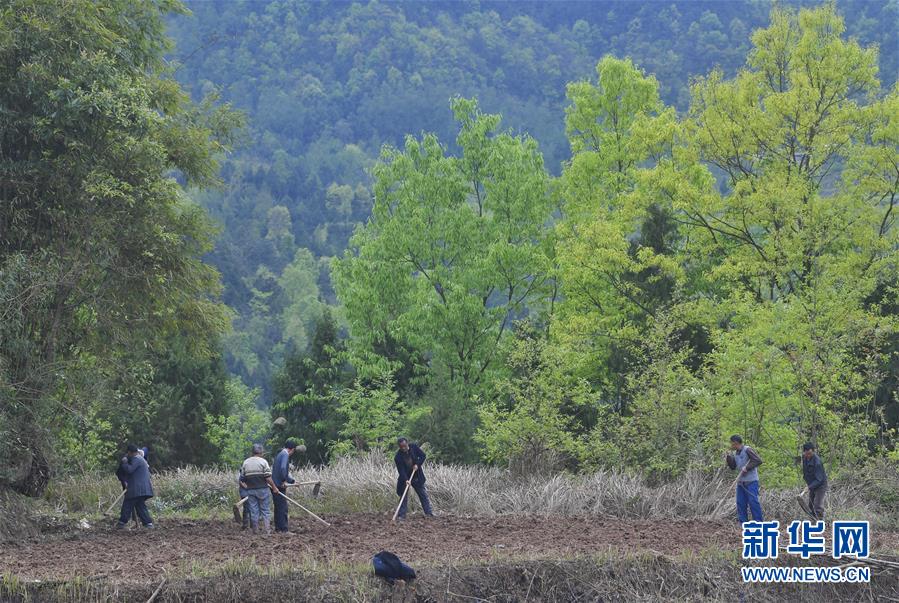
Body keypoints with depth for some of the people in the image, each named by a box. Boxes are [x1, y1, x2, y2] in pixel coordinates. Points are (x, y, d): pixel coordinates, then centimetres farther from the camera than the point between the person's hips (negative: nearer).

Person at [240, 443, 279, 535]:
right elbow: (268, 477, -12)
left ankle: (255, 530, 7)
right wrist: (274, 488, -3)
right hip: (262, 489, -3)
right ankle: (268, 530, -1)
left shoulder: (245, 463, 5)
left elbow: (242, 478, 7)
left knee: (253, 511, 6)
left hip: (250, 490, 3)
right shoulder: (263, 462, -7)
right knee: (265, 510, 4)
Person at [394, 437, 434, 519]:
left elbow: (423, 456, -2)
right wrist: (406, 480, -38)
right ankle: (401, 515, 4)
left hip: (417, 476, 3)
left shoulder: (414, 447, -11)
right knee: (403, 497, -1)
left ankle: (429, 512, 10)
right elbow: (401, 470, -25)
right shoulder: (398, 457, -20)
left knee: (423, 494, 5)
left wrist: (417, 464, -17)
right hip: (405, 478, -2)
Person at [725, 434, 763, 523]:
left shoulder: (747, 450, -11)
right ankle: (744, 524, 12)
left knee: (753, 502, -9)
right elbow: (733, 467, 19)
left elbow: (758, 460, -15)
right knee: (740, 503, 7)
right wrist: (728, 458, 4)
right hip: (741, 482, 8)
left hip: (751, 481, -8)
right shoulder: (735, 453, 13)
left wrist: (747, 467, -18)